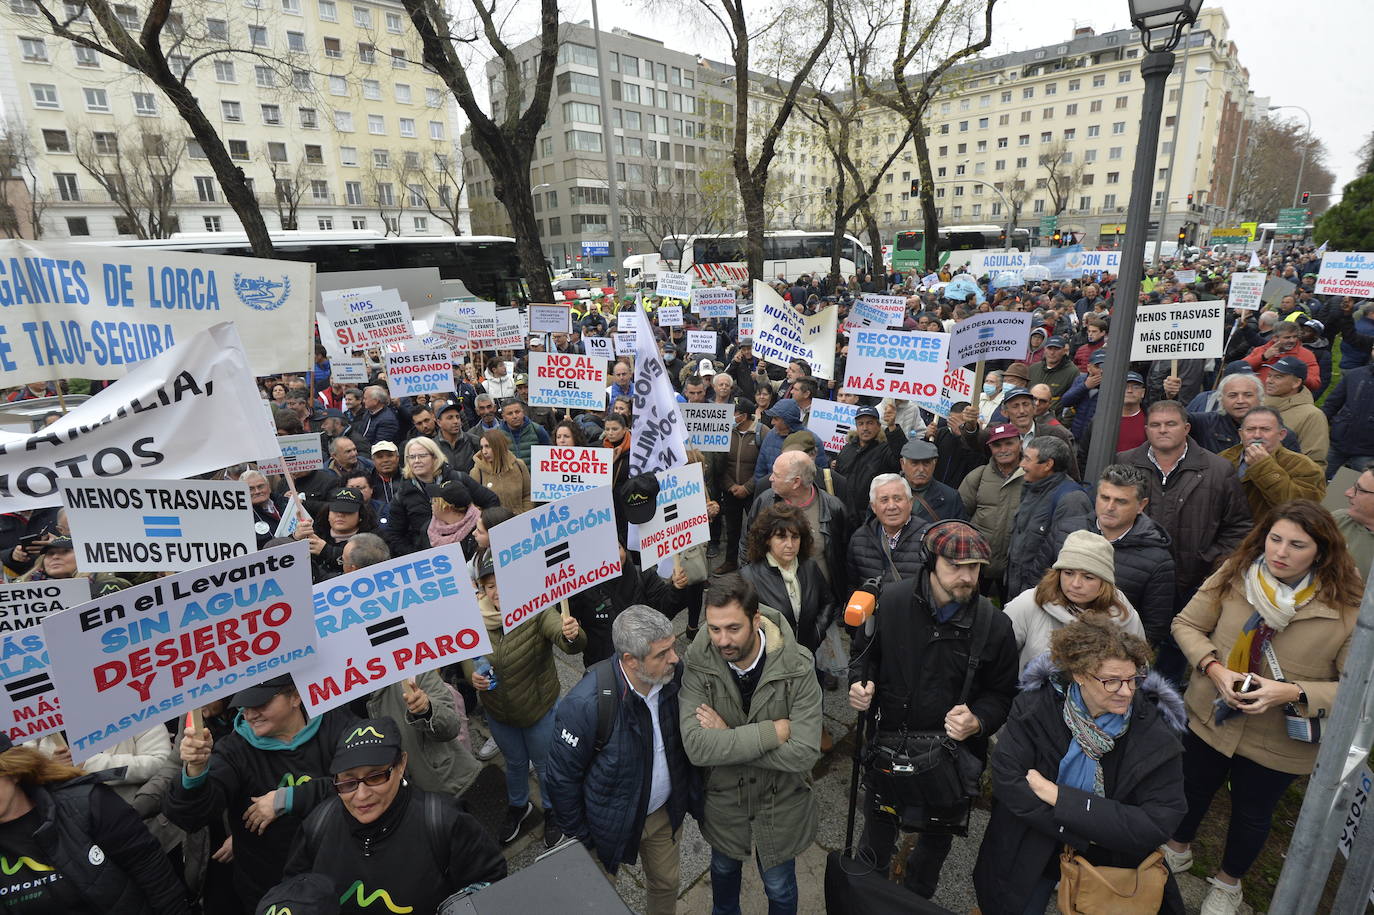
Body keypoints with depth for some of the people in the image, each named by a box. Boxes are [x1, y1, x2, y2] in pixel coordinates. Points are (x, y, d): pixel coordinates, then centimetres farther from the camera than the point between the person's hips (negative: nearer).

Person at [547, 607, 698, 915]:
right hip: (613, 822, -4)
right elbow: (563, 776, -19)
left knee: (666, 884, 26)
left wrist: (693, 794, 5)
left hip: (667, 811, 4)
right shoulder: (586, 704, -35)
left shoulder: (675, 674, -20)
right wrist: (578, 838, -8)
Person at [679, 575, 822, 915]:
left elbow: (804, 754, -31)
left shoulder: (798, 668, -27)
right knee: (724, 870, 31)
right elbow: (696, 747, -31)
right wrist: (773, 732, -33)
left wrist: (727, 737, -29)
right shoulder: (698, 666, -24)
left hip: (781, 807, -2)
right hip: (723, 802, 2)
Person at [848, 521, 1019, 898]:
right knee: (877, 829, 23)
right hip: (888, 741, 0)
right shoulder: (891, 601, -16)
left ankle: (917, 898, 54)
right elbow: (864, 653, 2)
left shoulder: (994, 624, -16)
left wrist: (978, 722, -23)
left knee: (936, 838, 24)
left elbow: (1002, 693, -5)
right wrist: (859, 683, -17)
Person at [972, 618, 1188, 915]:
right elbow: (1005, 778, -22)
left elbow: (1157, 824, -20)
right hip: (1032, 848, 0)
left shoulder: (1154, 731, -18)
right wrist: (1081, 833, -24)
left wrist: (1059, 797, -24)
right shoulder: (1037, 704, -19)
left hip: (1110, 856, 1)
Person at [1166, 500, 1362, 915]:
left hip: (1277, 742, -1)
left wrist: (1292, 693, -29)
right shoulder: (1233, 574, -15)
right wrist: (1215, 669, -21)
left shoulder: (1348, 607, -21)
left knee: (1252, 814, 23)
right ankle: (1177, 850, 54)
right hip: (1210, 717, 2)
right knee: (1193, 790, 25)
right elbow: (1187, 624, -7)